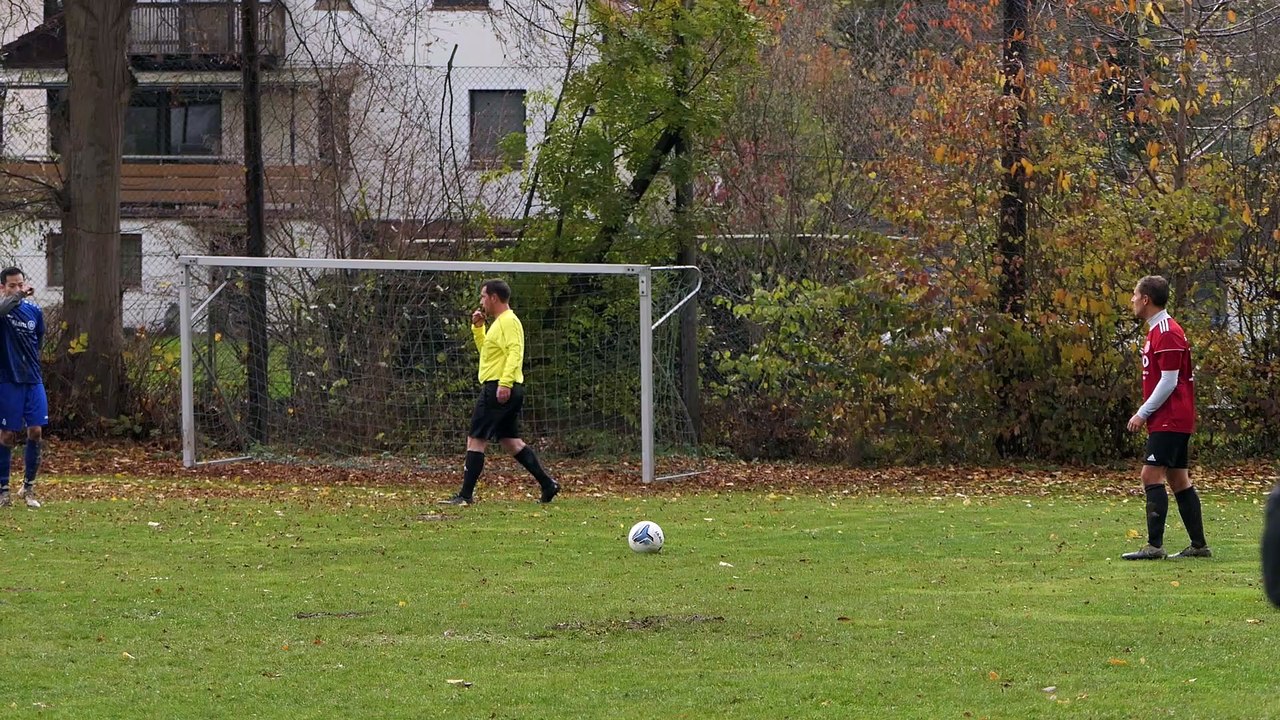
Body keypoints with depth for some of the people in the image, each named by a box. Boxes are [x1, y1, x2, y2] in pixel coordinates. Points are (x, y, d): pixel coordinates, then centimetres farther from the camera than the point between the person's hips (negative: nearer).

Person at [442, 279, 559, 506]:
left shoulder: (508, 321, -11)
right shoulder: (500, 323, 21)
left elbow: (515, 353, -23)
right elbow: (485, 349, 33)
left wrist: (505, 382, -32)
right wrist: (477, 328, 20)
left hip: (497, 389, -11)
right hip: (508, 391, 11)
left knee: (476, 440, -7)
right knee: (511, 442, 13)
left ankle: (466, 494, -7)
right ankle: (548, 484, 10)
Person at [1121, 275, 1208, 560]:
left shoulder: (1167, 333, -15)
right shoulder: (1157, 330, 17)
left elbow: (1168, 381, -19)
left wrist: (1143, 413, -16)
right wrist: (1146, 414, 19)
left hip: (1169, 419, -11)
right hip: (1175, 421, 11)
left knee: (1152, 475, -14)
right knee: (1179, 479, 11)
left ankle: (1154, 545, -18)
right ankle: (1199, 545, 13)